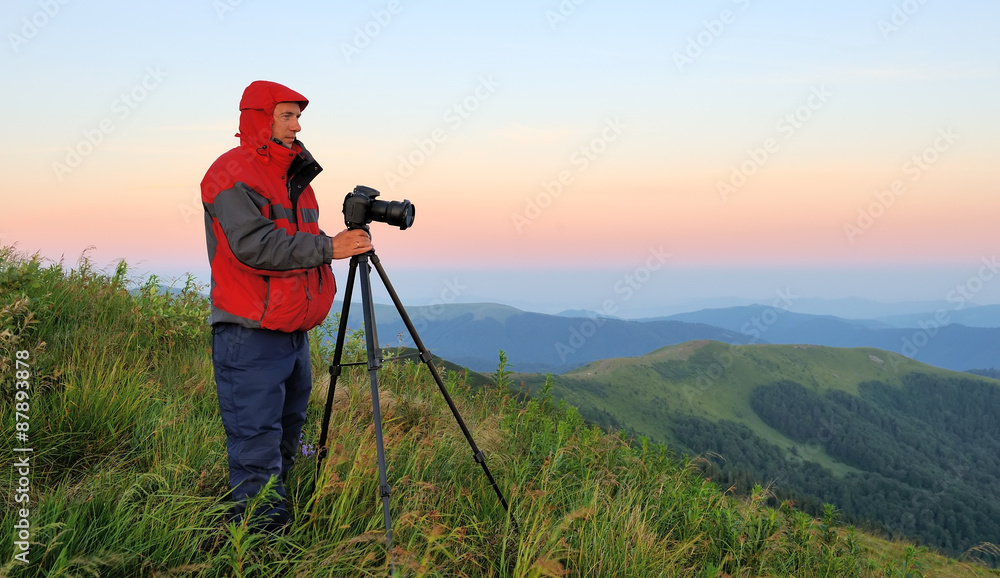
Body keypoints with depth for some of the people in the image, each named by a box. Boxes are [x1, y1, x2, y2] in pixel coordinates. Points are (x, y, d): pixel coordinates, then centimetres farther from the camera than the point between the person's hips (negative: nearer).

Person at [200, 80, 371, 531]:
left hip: (294, 332, 9)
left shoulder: (293, 176, 19)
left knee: (286, 439, 16)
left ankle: (279, 532, 28)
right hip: (250, 336, -9)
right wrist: (328, 247, -21)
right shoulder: (233, 173, -9)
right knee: (257, 453, -6)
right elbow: (254, 245, -22)